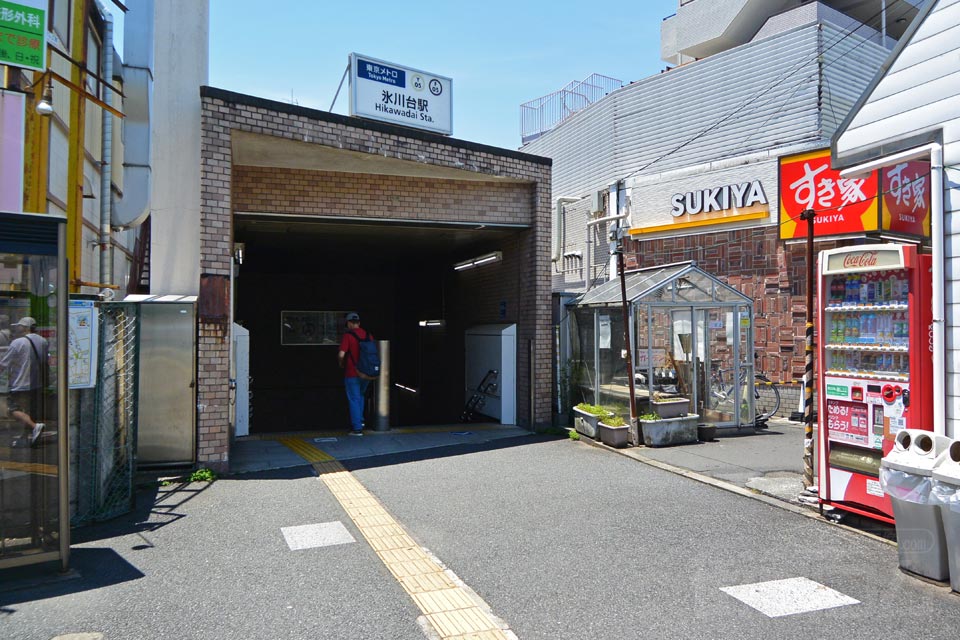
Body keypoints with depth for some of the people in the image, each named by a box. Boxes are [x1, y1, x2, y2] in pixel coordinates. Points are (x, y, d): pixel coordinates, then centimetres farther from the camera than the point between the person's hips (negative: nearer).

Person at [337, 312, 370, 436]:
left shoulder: (348, 335, -13)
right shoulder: (367, 334, 3)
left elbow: (341, 354, -21)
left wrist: (341, 364, -1)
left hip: (352, 374, -5)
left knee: (354, 400, 2)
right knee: (360, 396, 26)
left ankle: (357, 428, 4)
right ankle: (360, 420, 29)